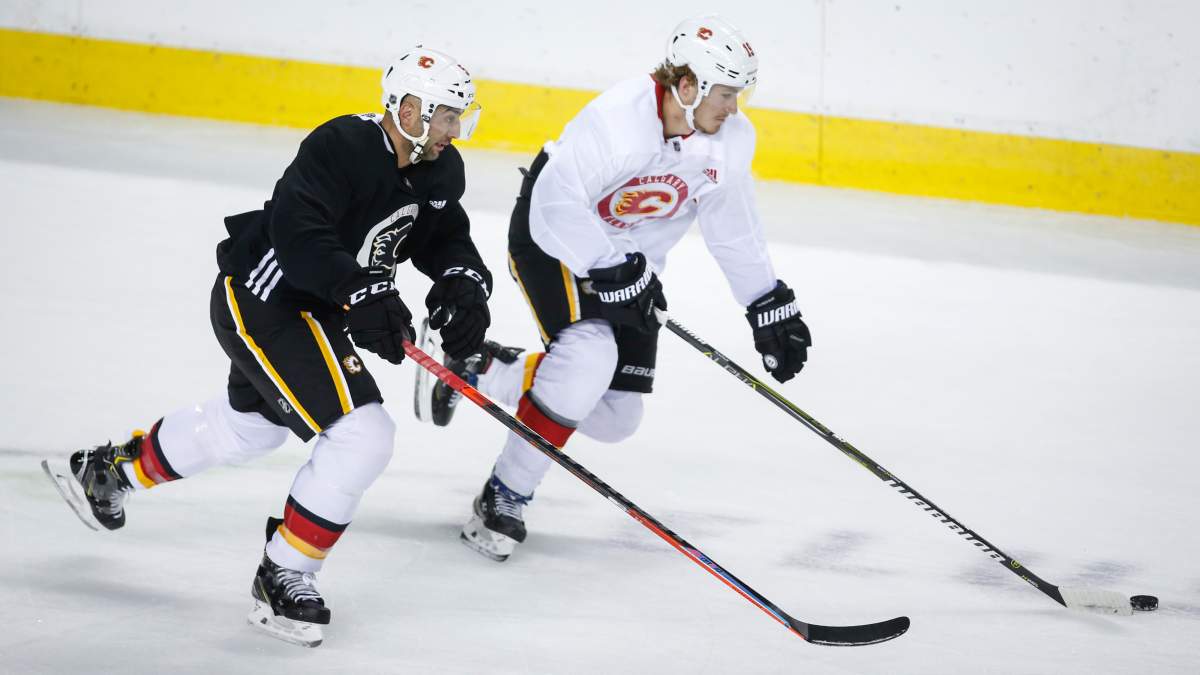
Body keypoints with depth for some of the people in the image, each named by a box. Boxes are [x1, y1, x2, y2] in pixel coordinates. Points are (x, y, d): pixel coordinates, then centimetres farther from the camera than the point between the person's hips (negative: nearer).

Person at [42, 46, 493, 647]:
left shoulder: (439, 170, -2)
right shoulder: (342, 147, -28)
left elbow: (446, 238, 5)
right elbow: (299, 237, -36)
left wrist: (464, 284, -17)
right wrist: (364, 295, -45)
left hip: (311, 307, 10)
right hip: (259, 300, -10)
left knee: (247, 427, 32)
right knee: (362, 435, -20)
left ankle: (110, 470, 54)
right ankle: (283, 576, -5)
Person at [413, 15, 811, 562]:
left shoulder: (732, 138, -11)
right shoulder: (616, 120, -32)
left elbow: (733, 228, 2)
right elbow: (556, 208, -34)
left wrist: (771, 310, 2)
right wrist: (613, 275, -36)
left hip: (630, 261, 7)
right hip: (552, 239, -7)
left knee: (616, 417, 1)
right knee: (590, 355, -32)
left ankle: (480, 370, 22)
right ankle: (502, 498, -17)